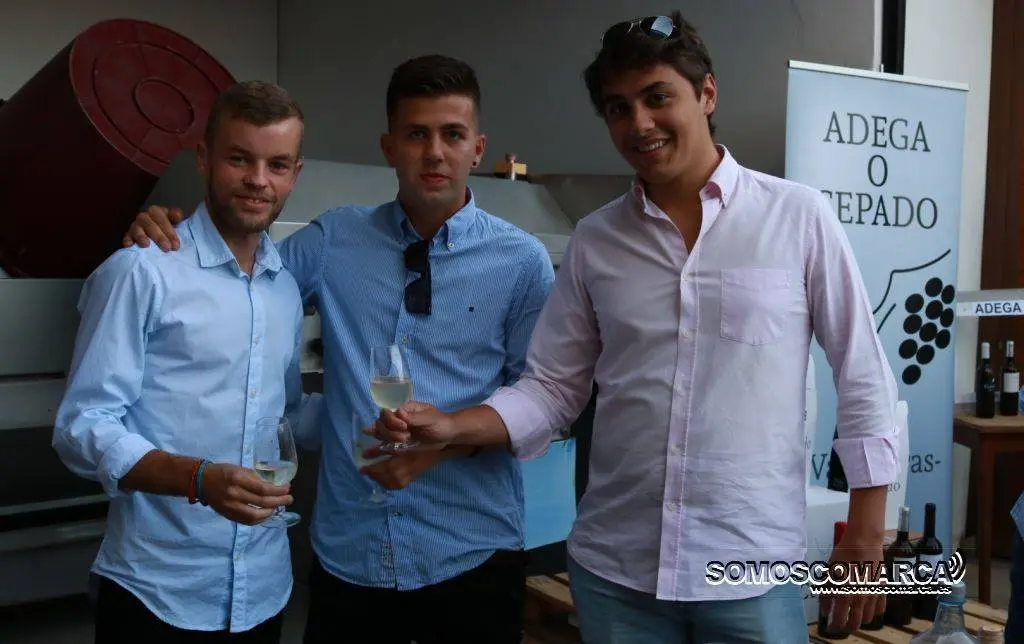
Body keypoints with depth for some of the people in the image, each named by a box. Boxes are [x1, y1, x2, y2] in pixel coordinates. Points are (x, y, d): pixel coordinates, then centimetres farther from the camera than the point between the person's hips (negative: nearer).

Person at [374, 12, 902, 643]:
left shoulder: (798, 217, -4)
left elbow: (866, 382, -1)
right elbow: (554, 388, 6)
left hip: (752, 568, -2)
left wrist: (865, 542, -2)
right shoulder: (594, 241, 3)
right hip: (613, 568, 3)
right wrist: (452, 426, -10)